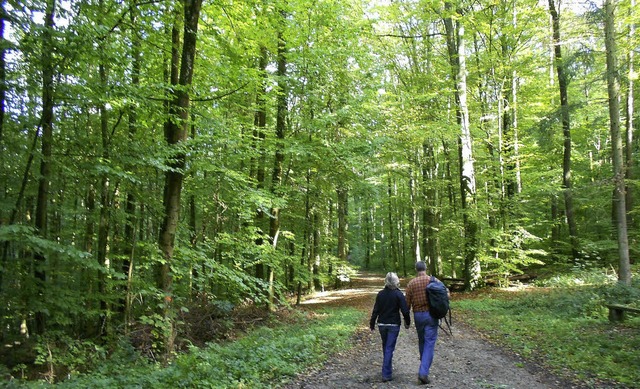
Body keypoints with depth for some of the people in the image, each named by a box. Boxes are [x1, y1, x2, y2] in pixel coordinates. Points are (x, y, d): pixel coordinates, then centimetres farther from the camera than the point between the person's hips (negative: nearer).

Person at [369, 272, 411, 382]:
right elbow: (405, 310, -12)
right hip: (394, 325, -3)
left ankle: (387, 370, 35)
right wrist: (407, 322, 3)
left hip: (382, 324, 3)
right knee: (389, 348, -1)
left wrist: (372, 323, 8)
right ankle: (386, 374, -4)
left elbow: (376, 310, 0)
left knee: (385, 346, 20)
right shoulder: (398, 294, -11)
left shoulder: (380, 294, -3)